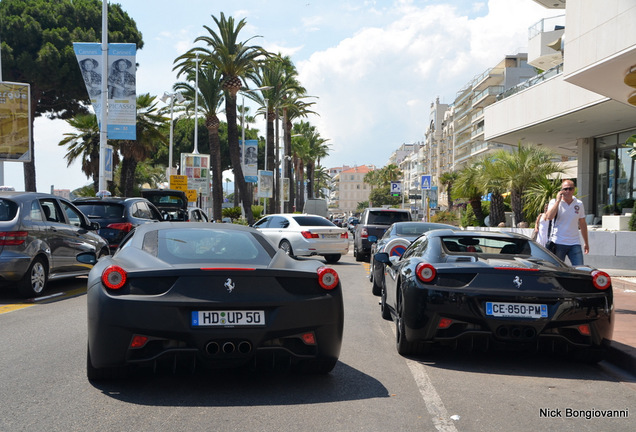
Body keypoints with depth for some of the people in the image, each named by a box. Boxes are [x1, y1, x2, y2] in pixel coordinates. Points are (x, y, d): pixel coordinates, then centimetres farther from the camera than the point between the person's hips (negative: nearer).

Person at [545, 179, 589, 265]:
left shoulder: (579, 204, 10)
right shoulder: (554, 202, -1)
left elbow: (582, 224, 18)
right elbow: (549, 217, -20)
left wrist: (586, 243, 19)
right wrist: (558, 200, -15)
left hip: (575, 244, 3)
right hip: (558, 243, -2)